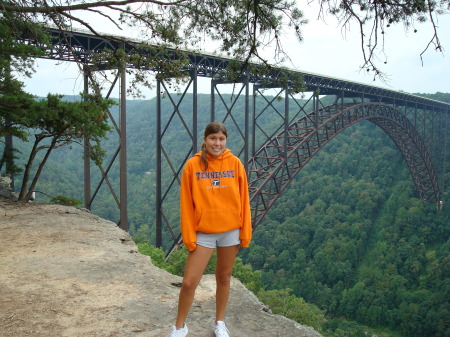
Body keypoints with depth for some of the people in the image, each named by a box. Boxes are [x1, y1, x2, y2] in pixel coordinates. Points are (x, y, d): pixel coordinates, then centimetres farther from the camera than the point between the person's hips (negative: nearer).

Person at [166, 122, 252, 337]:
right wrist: (188, 235, -6)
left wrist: (245, 231, -1)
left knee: (224, 278, 14)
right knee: (189, 282, -1)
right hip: (203, 233, -1)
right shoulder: (192, 165, -5)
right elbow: (186, 203, -4)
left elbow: (243, 199, 1)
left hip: (230, 231, 1)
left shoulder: (235, 163, -2)